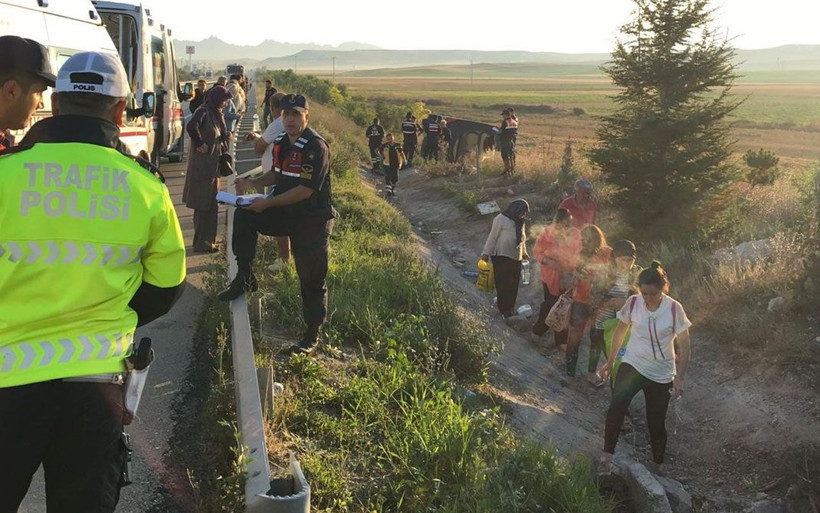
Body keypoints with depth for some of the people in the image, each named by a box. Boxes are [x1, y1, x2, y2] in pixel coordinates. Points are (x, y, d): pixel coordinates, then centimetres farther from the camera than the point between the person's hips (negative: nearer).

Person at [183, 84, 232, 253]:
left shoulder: (217, 114, 15)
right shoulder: (203, 112, -13)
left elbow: (220, 137, 21)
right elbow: (191, 127, -31)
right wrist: (200, 144, -20)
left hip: (213, 164, 9)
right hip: (202, 165, -9)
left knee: (211, 204, 14)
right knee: (204, 204, -3)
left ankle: (208, 240, 23)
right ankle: (201, 243, 4)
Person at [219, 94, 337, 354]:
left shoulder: (316, 147, -21)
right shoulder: (281, 142, 5)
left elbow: (305, 191, -26)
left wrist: (267, 203, -22)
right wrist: (254, 183, 3)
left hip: (313, 219, -8)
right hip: (284, 213, 8)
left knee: (311, 278, -1)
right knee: (243, 216, -1)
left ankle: (312, 335, 15)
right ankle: (245, 278, 10)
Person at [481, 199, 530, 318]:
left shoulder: (520, 221, 7)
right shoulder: (501, 219, -15)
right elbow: (493, 237, -11)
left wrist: (524, 253, 26)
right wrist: (486, 253, -9)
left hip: (516, 258, 7)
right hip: (502, 257, -7)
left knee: (513, 285, 11)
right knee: (503, 284, -1)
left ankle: (510, 308, 26)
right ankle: (504, 309, 10)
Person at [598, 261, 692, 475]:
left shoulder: (674, 309, -14)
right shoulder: (633, 303, -9)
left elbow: (684, 346, -8)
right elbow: (620, 332, 7)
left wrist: (679, 379, -12)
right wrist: (610, 362, 12)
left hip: (661, 375, -1)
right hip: (632, 365, 1)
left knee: (656, 423, 7)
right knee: (616, 406, -26)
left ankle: (658, 465, 30)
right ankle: (607, 453, -17)